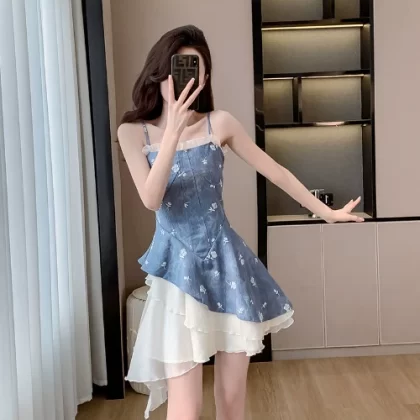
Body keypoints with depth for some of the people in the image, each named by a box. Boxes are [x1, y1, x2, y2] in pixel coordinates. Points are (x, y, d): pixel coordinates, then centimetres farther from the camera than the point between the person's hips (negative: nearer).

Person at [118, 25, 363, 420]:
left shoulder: (219, 123, -1)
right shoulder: (133, 131, -2)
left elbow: (274, 171, 7)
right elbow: (151, 200, -16)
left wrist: (325, 211, 13)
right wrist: (173, 132, -26)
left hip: (226, 263, 1)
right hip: (179, 268, -1)